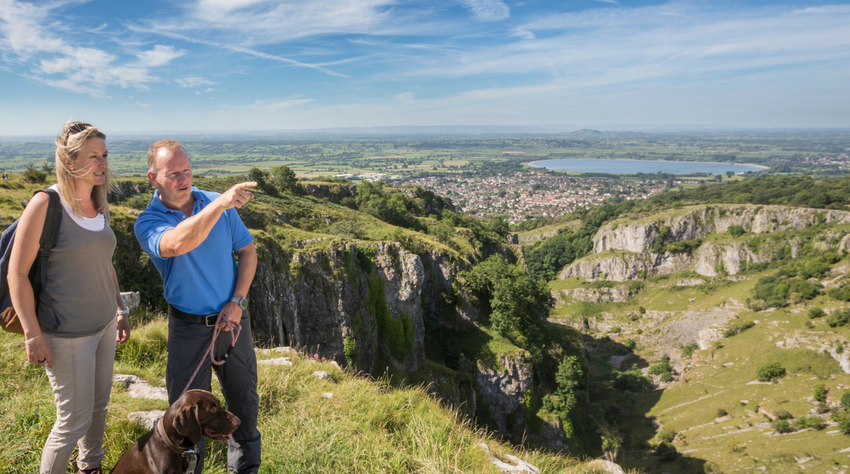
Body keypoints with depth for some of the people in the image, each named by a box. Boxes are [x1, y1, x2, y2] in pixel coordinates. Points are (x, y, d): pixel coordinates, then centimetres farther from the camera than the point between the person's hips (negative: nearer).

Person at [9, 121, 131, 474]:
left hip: (103, 325, 7)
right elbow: (17, 273, -16)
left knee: (99, 407, 21)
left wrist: (120, 309, 18)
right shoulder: (45, 204, -17)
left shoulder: (100, 207, 5)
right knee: (75, 420, 4)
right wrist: (32, 334, -17)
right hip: (67, 335, -7)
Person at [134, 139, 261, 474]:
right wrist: (221, 204, -48)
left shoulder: (220, 205, -3)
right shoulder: (148, 222, -13)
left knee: (243, 400, 17)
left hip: (233, 317, 3)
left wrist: (237, 301, -9)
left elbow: (247, 251, 3)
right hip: (189, 326, -3)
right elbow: (177, 244, -37)